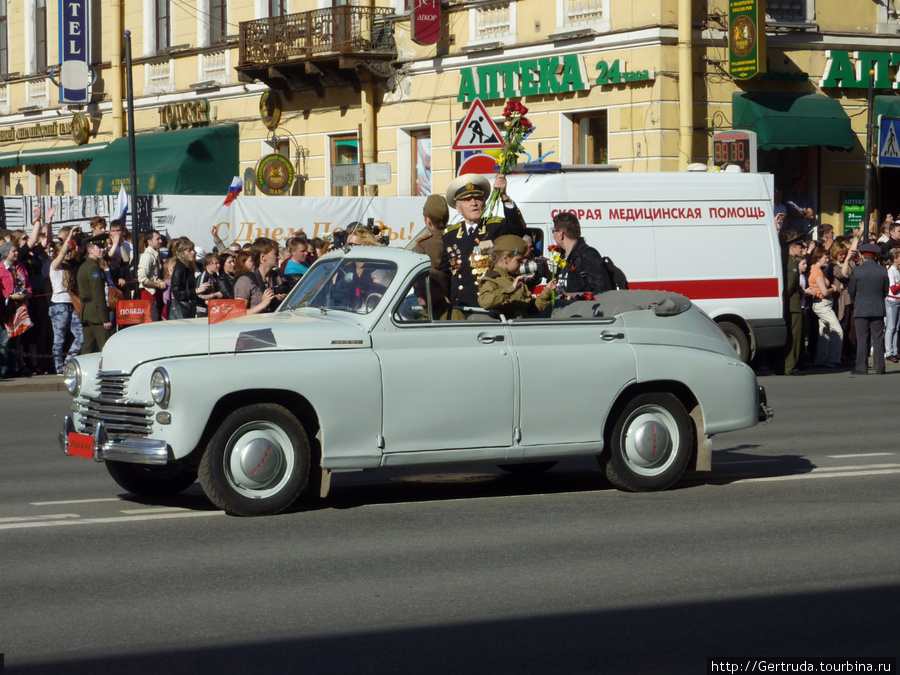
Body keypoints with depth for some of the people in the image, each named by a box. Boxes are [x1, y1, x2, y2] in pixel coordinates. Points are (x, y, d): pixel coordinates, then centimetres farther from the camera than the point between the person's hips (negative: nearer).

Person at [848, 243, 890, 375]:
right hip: (878, 310, 2)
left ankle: (861, 368, -1)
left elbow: (852, 291, 0)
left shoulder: (857, 271, -7)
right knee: (878, 339, 4)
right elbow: (886, 291, 7)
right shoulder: (883, 271, -1)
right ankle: (879, 367, 4)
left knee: (862, 340, 1)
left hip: (861, 309, -2)